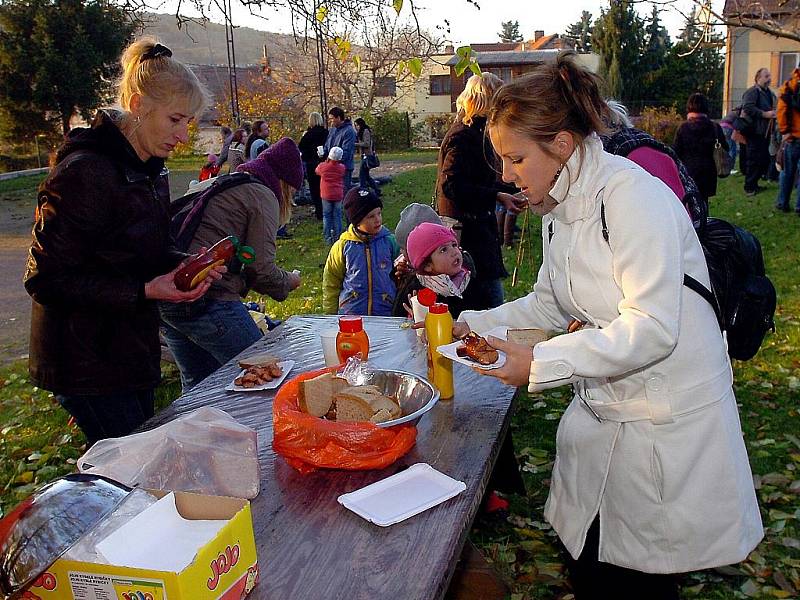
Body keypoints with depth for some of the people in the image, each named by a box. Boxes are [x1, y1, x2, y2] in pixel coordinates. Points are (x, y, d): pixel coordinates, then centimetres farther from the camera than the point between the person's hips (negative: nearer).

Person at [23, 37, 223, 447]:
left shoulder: (141, 169, 8)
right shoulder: (85, 172, -20)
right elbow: (46, 278, -20)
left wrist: (181, 264, -2)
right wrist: (143, 291, -25)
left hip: (130, 349, 9)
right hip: (86, 362, -9)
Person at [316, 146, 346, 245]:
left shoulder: (322, 166, -7)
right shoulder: (342, 168, -4)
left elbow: (317, 171, 14)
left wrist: (326, 161, 20)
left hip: (326, 195, -1)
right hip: (338, 195, 1)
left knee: (327, 215, 6)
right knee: (337, 215, 8)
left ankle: (328, 238, 2)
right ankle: (337, 237, 8)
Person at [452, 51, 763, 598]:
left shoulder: (631, 195, -22)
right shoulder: (560, 208, 6)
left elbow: (652, 327, -27)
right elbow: (551, 304, 14)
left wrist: (542, 363, -26)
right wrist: (474, 324, 3)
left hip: (669, 424, -8)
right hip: (601, 412, 8)